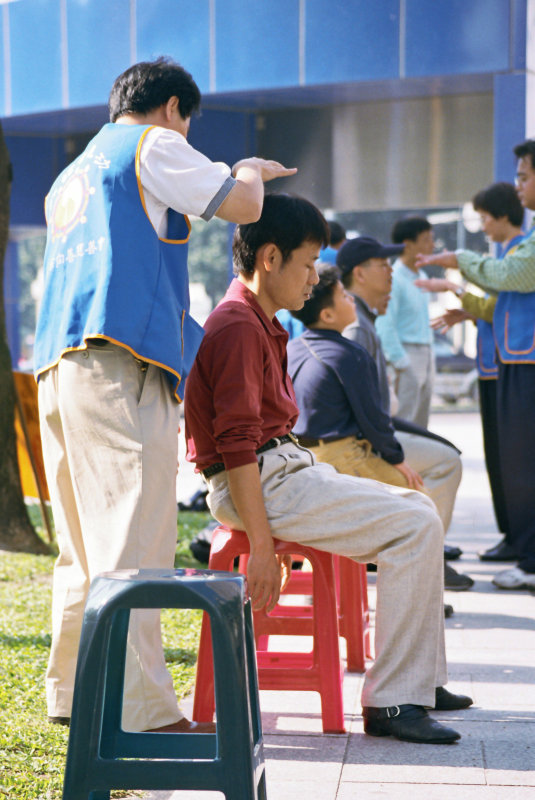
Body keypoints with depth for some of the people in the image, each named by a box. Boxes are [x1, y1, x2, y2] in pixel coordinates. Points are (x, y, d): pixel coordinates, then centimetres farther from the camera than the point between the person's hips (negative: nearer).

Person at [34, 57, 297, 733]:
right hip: (119, 363, -9)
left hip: (58, 369, 9)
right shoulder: (153, 145, 4)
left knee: (86, 544, 13)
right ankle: (139, 710, -15)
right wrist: (249, 171, 20)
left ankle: (72, 693, 17)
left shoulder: (71, 176, 30)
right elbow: (241, 206, -2)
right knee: (132, 541, -12)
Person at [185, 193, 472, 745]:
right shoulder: (238, 327, -16)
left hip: (286, 469, 11)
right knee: (415, 527, -17)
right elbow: (236, 445, -23)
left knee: (416, 509, 14)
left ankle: (420, 679, 18)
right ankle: (391, 701, -16)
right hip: (260, 483, -11)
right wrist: (262, 547, -25)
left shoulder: (260, 325, 18)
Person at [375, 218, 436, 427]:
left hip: (426, 355, 8)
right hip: (407, 354, -8)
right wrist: (401, 366, -19)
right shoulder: (394, 279, -12)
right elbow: (385, 326, -16)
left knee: (421, 424, 10)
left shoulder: (421, 277, 15)